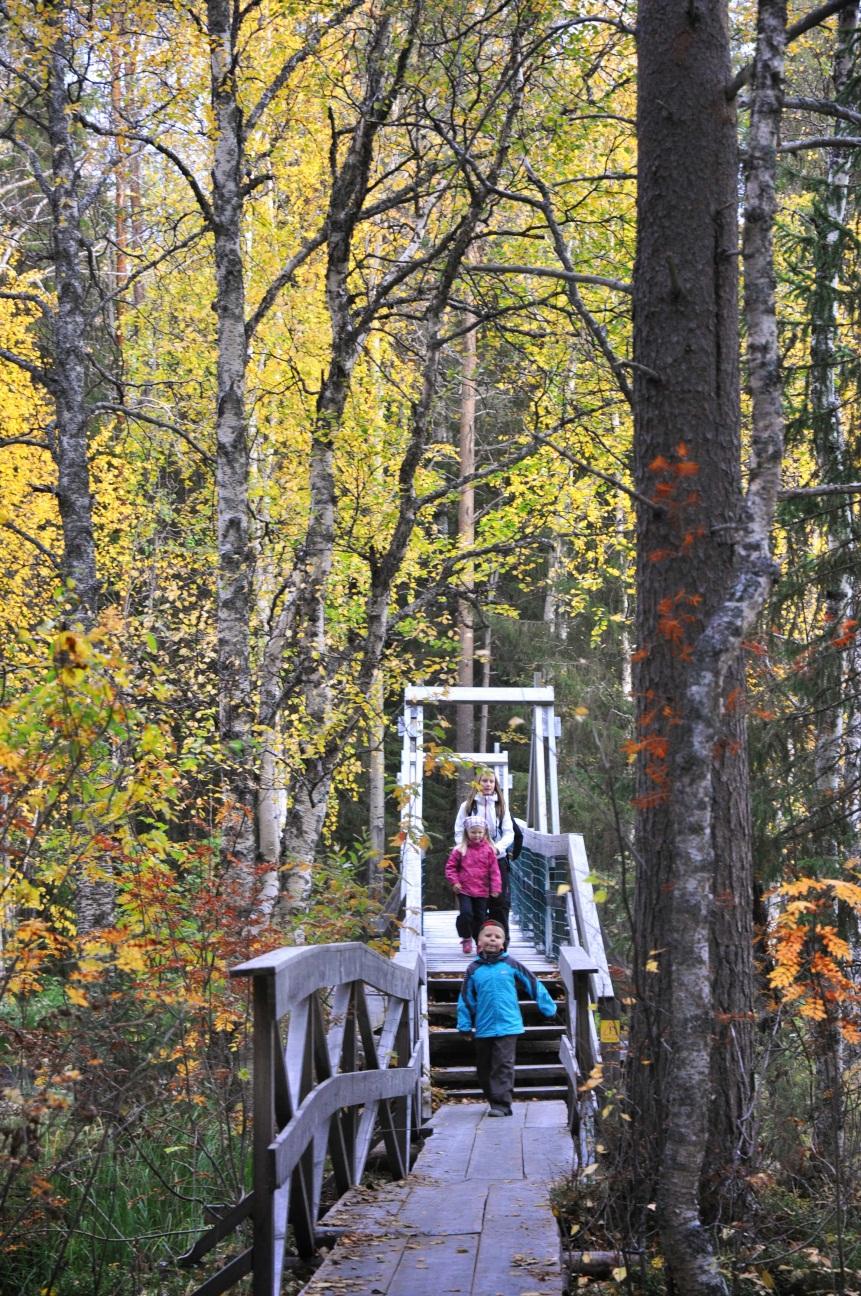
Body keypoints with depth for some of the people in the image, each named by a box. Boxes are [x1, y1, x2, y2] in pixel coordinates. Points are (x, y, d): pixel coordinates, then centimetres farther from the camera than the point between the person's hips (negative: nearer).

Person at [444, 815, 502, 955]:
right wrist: (454, 881, -6)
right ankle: (466, 938, 9)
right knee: (466, 913, -13)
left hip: (482, 891, 1)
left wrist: (495, 887, -3)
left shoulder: (488, 850, 1)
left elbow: (494, 870, 2)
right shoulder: (460, 850, -1)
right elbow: (450, 866, 4)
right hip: (464, 890, -1)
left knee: (481, 916, 7)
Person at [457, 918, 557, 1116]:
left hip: (508, 1026, -3)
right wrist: (465, 1025, 4)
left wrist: (548, 1008, 11)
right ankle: (494, 1100, 26)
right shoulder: (474, 969, 5)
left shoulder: (511, 965, 2)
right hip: (483, 1029, 3)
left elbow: (533, 984, 9)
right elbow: (465, 998, 8)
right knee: (484, 1068, 10)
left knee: (504, 1065, -11)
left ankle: (501, 1104, -12)